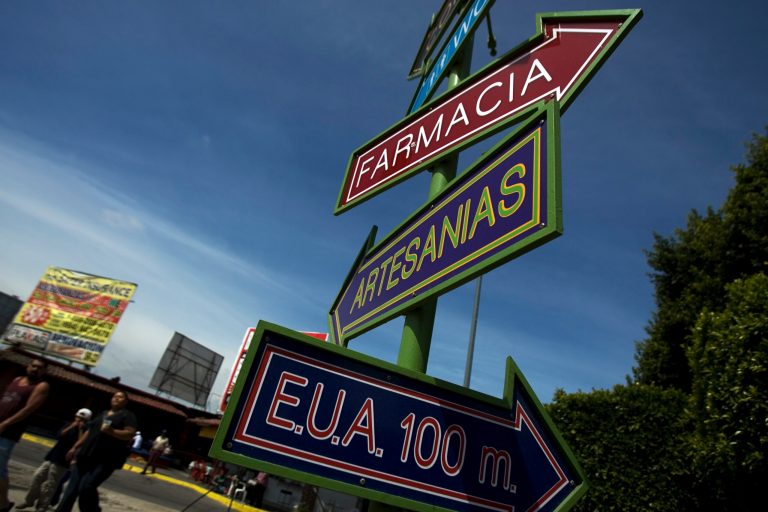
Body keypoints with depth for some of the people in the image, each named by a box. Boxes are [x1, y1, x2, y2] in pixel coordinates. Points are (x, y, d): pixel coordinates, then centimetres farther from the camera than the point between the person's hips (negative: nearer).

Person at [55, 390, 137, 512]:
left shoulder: (127, 415, 0)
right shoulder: (103, 414, 22)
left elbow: (130, 434, -13)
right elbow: (88, 432, 26)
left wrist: (112, 431, -26)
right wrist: (75, 447, 18)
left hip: (106, 460, -7)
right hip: (86, 456, 7)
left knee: (86, 487, -17)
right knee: (72, 488, 5)